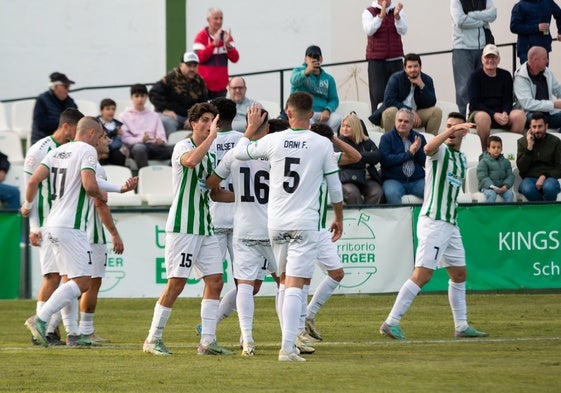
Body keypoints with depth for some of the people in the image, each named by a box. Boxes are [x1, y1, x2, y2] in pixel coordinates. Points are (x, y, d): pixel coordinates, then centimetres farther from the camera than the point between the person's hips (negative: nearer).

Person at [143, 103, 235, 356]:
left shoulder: (211, 154, 18)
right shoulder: (183, 147, -7)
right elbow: (191, 160, -33)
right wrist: (211, 136, -25)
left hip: (205, 228, 8)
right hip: (182, 227, -8)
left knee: (215, 281, 0)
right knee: (176, 283, -8)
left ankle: (207, 341, 2)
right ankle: (153, 339, 1)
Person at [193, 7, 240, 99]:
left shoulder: (226, 36, 9)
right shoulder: (201, 36, -3)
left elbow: (235, 59, 3)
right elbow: (199, 58, -15)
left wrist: (227, 44, -14)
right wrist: (214, 43, -22)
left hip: (221, 84, 3)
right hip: (205, 84, -3)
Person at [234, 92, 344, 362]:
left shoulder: (273, 141, -1)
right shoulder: (323, 145, -3)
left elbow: (239, 152, 16)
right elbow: (335, 188, 4)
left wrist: (251, 128, 31)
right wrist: (339, 219, 18)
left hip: (276, 224, 3)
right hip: (305, 224, -3)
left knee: (285, 282, 18)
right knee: (294, 286, -9)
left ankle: (288, 341, 20)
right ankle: (288, 348, -19)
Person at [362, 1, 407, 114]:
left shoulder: (397, 11, 8)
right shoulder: (369, 12, 1)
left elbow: (403, 31, -5)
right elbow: (368, 30, -15)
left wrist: (397, 16, -23)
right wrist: (381, 15, -28)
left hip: (395, 59, 2)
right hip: (376, 60, -2)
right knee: (378, 93, -7)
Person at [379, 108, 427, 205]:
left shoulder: (419, 138, 15)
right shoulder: (387, 138, 6)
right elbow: (385, 161, -10)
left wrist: (418, 151, -10)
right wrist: (409, 153, -9)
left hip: (417, 181, 3)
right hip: (394, 180, -3)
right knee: (391, 193, -36)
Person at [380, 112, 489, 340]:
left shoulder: (462, 159, 17)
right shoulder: (441, 151, -7)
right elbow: (429, 148, -34)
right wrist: (451, 130, -44)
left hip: (451, 224, 9)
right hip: (433, 221, -9)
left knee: (459, 274, 14)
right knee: (422, 275, -14)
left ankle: (461, 326, 23)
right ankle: (391, 323, -14)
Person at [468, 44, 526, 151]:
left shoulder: (505, 76, 10)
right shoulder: (475, 76, -1)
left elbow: (508, 101, 7)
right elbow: (474, 103, -8)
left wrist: (505, 113, -16)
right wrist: (494, 114, -20)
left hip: (501, 114, 3)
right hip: (479, 112, -3)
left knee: (520, 114, -25)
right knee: (483, 117, -39)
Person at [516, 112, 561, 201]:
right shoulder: (522, 142, 9)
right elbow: (521, 168, 0)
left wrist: (545, 176, -14)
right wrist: (529, 147, -9)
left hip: (549, 178, -1)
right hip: (530, 179, 1)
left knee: (549, 187, -39)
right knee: (527, 189, -37)